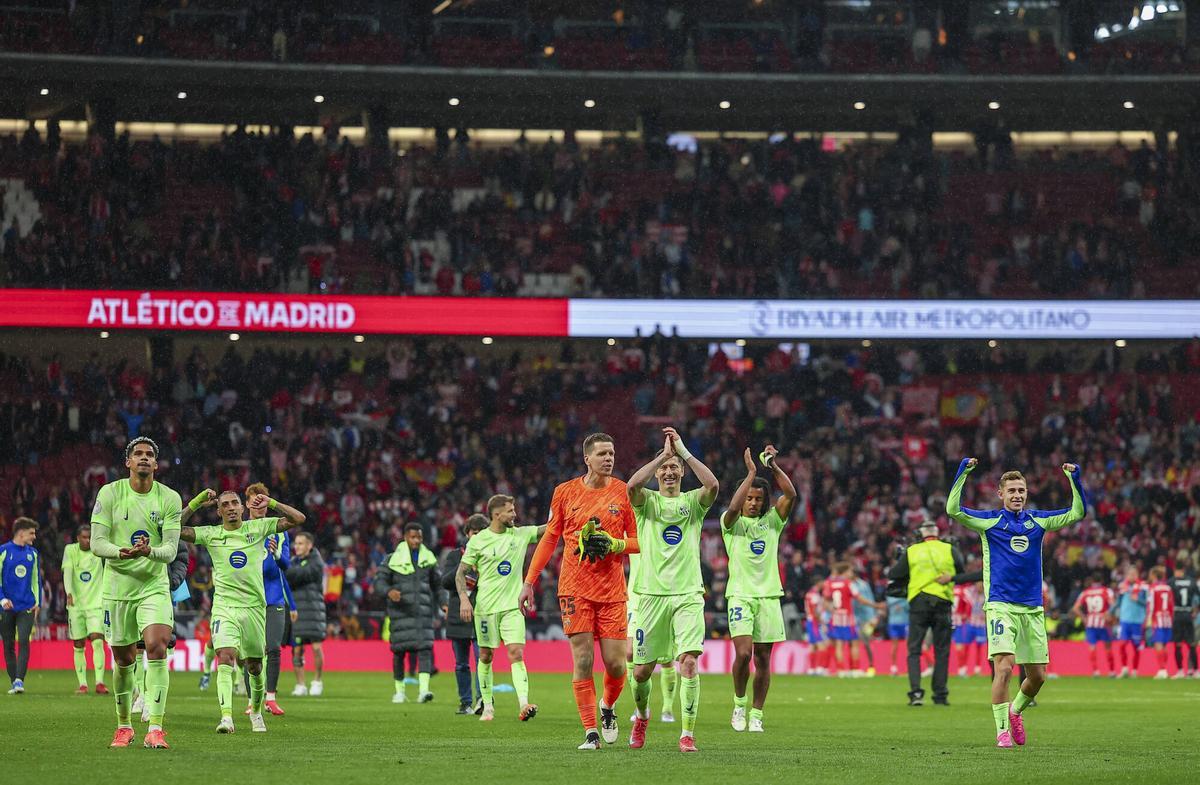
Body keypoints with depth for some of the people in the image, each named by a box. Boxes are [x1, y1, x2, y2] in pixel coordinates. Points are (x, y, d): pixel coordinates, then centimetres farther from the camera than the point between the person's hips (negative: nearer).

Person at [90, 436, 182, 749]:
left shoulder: (170, 498, -2)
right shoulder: (109, 494, -1)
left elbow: (171, 549, -6)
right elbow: (96, 543, -6)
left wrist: (149, 551, -29)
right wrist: (122, 551, -26)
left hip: (155, 585, -1)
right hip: (117, 585, 1)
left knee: (157, 647, -20)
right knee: (123, 659, 6)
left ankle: (155, 728, -21)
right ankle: (124, 726, 26)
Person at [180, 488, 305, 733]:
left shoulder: (257, 528, 5)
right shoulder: (211, 534, 4)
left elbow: (298, 519, 2)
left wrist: (271, 503, -8)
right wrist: (194, 504, -10)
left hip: (254, 606, 1)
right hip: (224, 606, -1)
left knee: (255, 667, 10)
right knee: (225, 658, -21)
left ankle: (256, 713, 35)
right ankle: (226, 717, -30)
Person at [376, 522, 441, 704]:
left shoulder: (428, 558, 10)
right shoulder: (394, 559, 0)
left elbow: (437, 583, 21)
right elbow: (379, 581, -2)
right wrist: (388, 592, -22)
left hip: (423, 612, 2)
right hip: (401, 612, -2)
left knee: (424, 648, -13)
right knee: (399, 651, 3)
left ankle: (423, 690, -22)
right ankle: (399, 691, 19)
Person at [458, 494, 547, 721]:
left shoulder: (521, 534, 6)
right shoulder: (478, 541, -2)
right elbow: (461, 573, 1)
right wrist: (464, 599, -11)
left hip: (512, 606, 1)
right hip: (486, 607, -1)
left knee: (516, 653, -12)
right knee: (486, 655, 6)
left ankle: (523, 704, -23)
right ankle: (487, 706, 18)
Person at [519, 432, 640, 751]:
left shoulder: (624, 493, 2)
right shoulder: (565, 492, 5)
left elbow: (639, 541, 8)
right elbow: (550, 538, 12)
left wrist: (614, 544, -13)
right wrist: (529, 581, 9)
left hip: (611, 589, 0)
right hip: (575, 588, 0)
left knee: (615, 663, -4)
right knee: (582, 660, -6)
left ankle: (608, 707, 27)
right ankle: (590, 732, -2)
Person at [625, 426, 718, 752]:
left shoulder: (693, 502, 9)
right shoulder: (647, 501, 7)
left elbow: (713, 485, -14)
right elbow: (632, 485, -17)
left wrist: (684, 452, -12)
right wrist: (664, 454, -14)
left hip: (688, 595, 0)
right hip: (651, 594, 0)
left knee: (688, 662, -16)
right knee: (642, 670, 4)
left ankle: (687, 734, -11)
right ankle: (642, 716, 34)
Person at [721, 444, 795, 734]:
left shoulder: (772, 521, 10)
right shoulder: (732, 523, 3)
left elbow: (790, 494, -4)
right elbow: (733, 508, -21)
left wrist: (773, 466, -13)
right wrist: (751, 473, -19)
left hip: (768, 596, 3)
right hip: (740, 595, -3)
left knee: (763, 659, 2)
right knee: (743, 652, -18)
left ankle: (756, 715, 10)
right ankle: (739, 704, 3)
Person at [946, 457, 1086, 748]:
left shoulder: (1038, 521, 10)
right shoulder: (990, 520, 2)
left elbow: (1077, 513, 9)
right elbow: (953, 510, -10)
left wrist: (1074, 479, -2)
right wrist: (963, 473, -18)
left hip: (1033, 609, 4)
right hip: (1000, 606, -4)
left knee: (1037, 676, 6)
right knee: (1004, 667, -18)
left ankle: (1015, 711, 33)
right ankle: (1002, 731, -10)